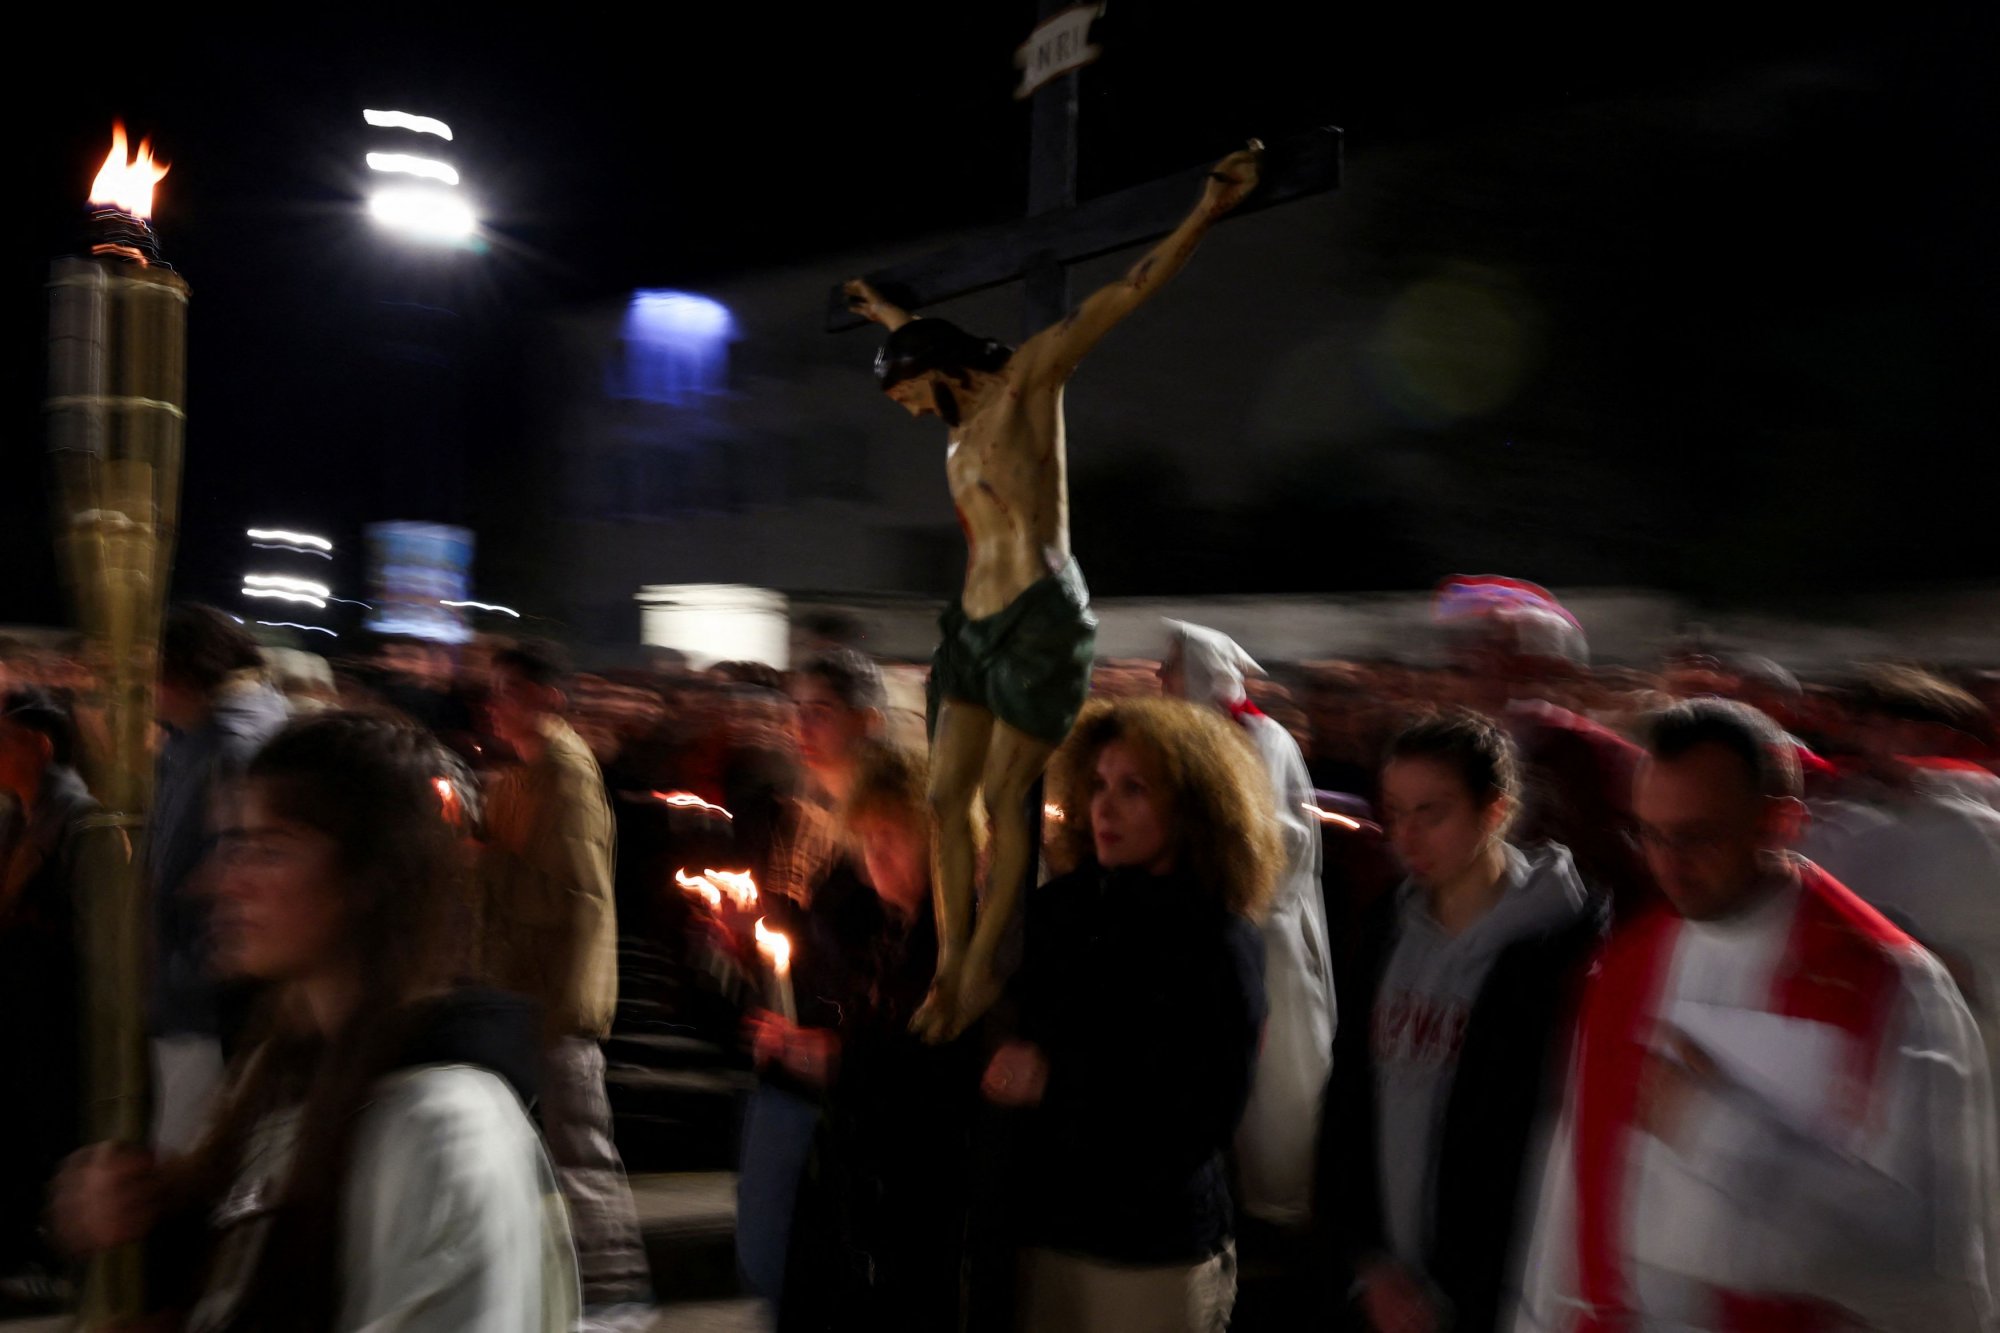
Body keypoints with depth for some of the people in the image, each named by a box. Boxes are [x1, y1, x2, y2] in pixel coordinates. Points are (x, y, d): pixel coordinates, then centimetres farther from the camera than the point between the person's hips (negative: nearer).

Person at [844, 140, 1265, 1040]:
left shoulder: (1028, 377, 0)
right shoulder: (962, 423, 21)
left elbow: (1128, 293, -6)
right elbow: (928, 347, 45)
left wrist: (1207, 211, -11)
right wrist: (883, 312, 62)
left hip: (1040, 619, -8)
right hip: (974, 622, 8)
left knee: (1006, 798, -5)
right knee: (947, 797, 2)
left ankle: (982, 966, 3)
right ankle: (952, 963, 7)